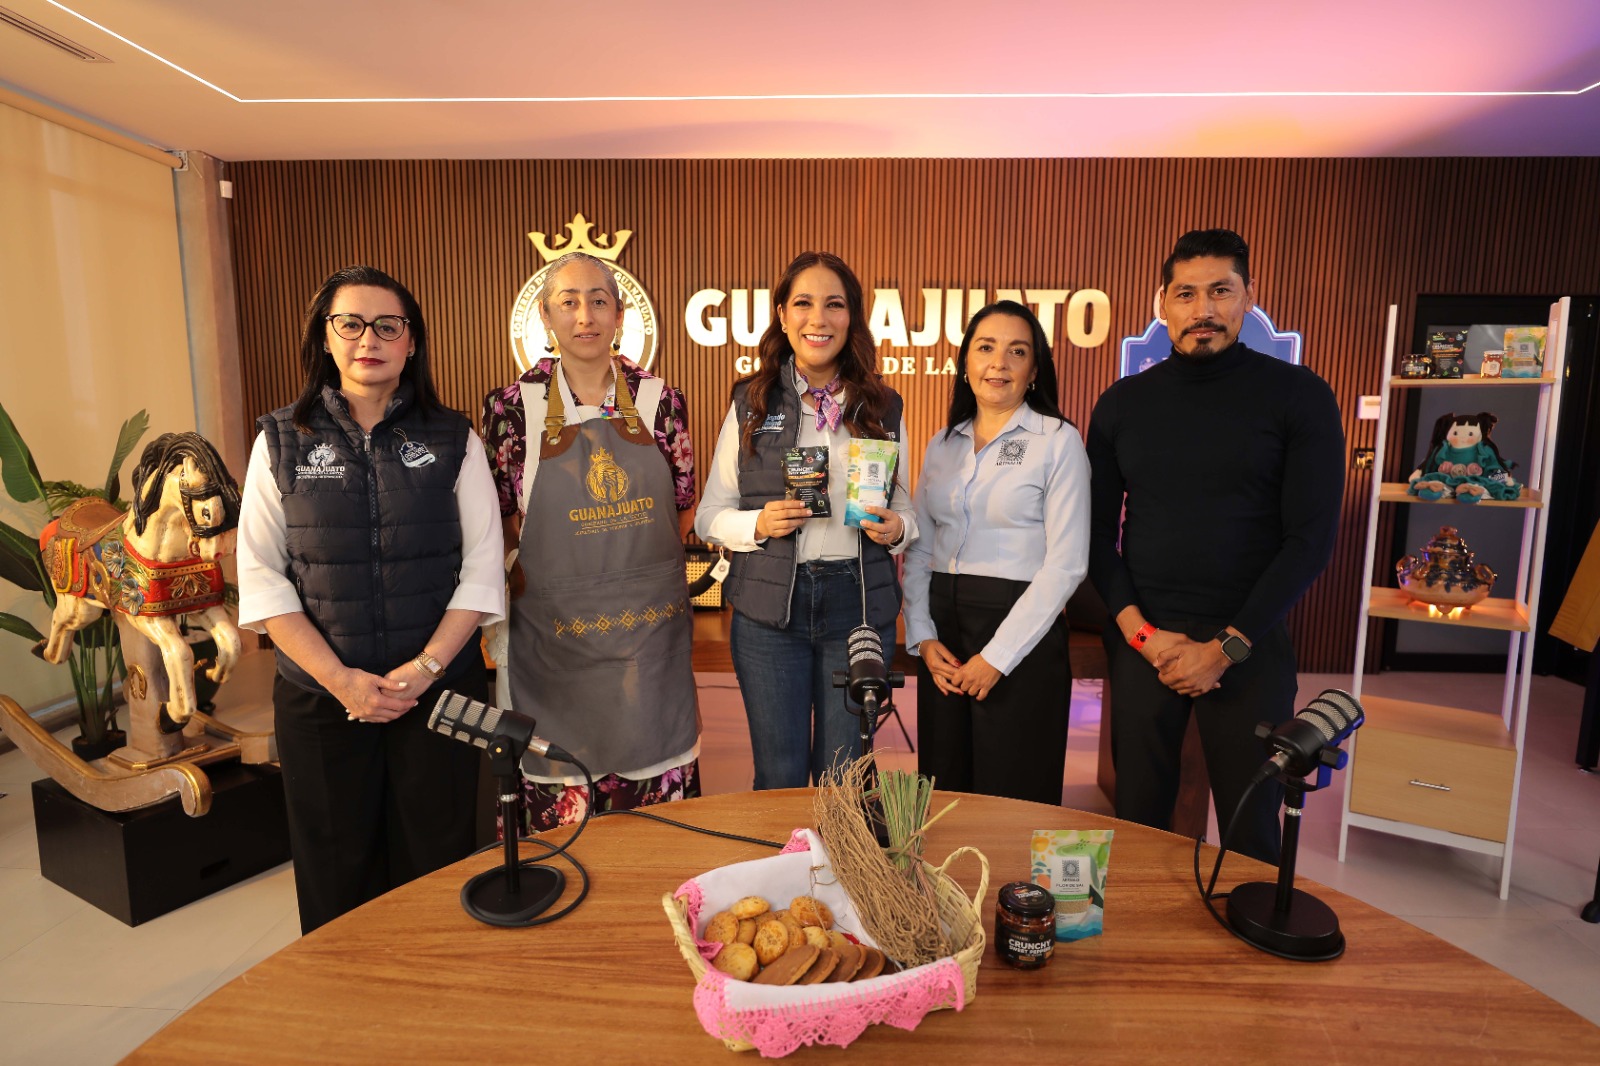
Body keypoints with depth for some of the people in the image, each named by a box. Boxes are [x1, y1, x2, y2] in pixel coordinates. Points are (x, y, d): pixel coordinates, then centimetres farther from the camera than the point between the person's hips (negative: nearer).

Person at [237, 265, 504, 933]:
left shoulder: (454, 441, 1)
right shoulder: (282, 441, 2)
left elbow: (482, 569, -3)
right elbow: (261, 577, -2)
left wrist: (424, 667, -13)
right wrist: (341, 679, -12)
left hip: (439, 691, 0)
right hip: (320, 697, 1)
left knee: (436, 868, 11)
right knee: (336, 877, 14)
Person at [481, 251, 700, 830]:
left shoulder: (660, 400, 2)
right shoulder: (513, 406, -2)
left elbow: (684, 510, 8)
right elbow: (502, 525, 3)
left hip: (652, 625, 2)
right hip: (556, 631, -1)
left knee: (657, 775, 13)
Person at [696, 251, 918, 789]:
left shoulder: (883, 407, 5)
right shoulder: (751, 402, 2)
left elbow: (904, 508, 14)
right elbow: (709, 516, 3)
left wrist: (896, 528, -9)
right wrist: (757, 524, -17)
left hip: (859, 606, 1)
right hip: (769, 608, -1)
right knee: (780, 778, 11)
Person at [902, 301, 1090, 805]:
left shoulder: (1058, 441, -4)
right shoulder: (943, 444, 10)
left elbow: (1065, 564, -10)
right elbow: (917, 549, 9)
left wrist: (998, 655, -13)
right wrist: (922, 635, -3)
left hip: (1021, 636, -4)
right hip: (941, 628, 5)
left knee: (1013, 800, 6)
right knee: (942, 793, 14)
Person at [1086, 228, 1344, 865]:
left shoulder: (1300, 397, -2)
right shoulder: (1122, 403, 5)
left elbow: (1311, 538, -7)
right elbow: (1098, 530, 4)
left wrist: (1226, 647, -12)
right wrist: (1140, 631, -8)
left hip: (1248, 644, -1)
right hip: (1139, 639, 2)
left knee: (1251, 826, 10)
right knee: (1139, 818, 12)